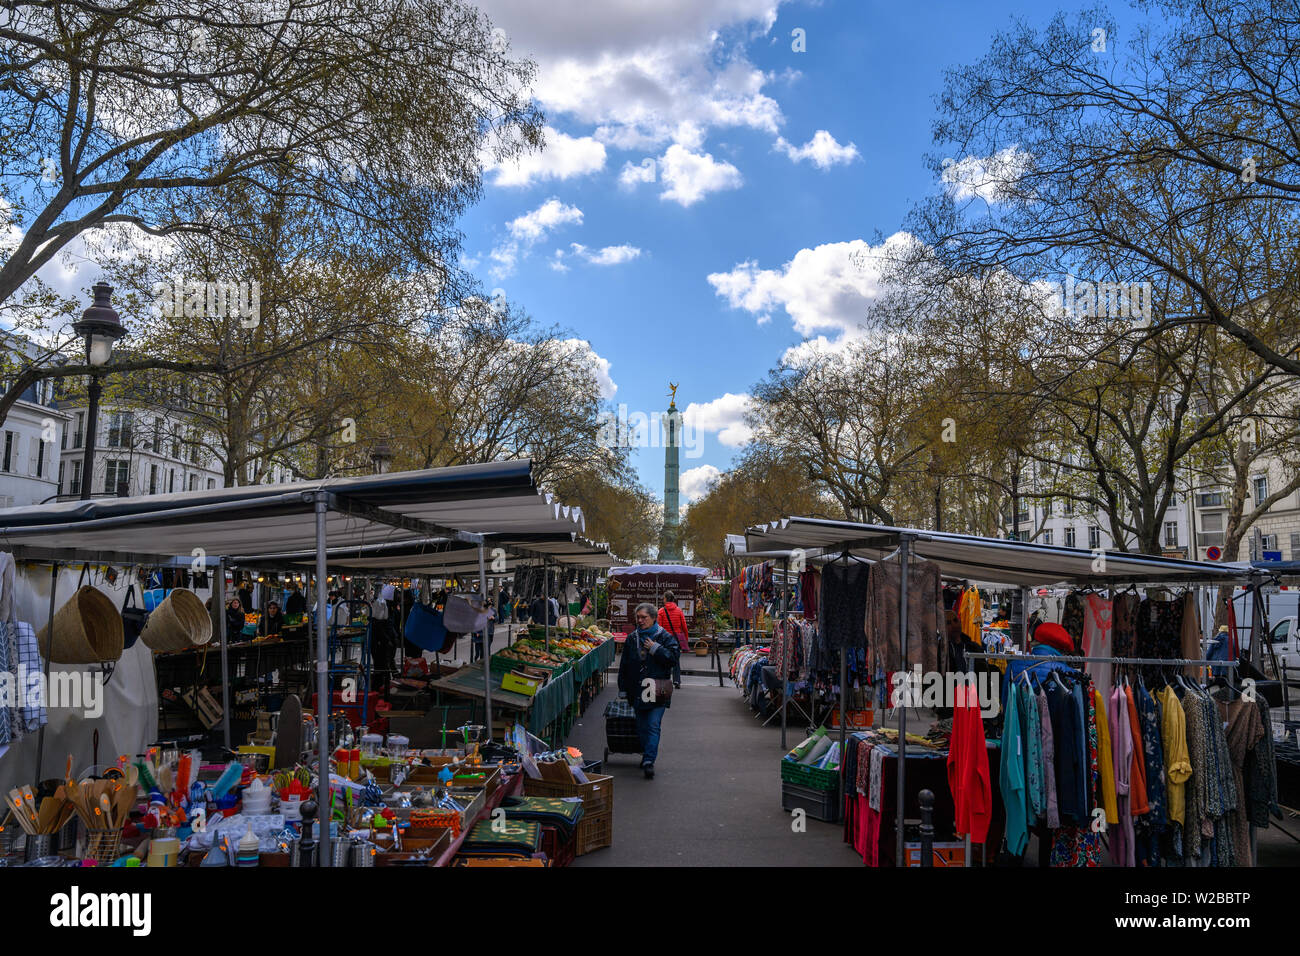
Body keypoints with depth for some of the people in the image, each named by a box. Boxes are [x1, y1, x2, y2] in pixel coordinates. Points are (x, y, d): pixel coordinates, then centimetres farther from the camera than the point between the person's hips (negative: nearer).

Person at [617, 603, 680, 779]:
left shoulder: (664, 637, -2)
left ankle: (649, 761, -13)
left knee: (653, 726, -10)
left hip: (657, 691, -4)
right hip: (637, 690, 4)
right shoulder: (632, 639, 10)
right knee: (641, 727, 12)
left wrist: (655, 649, -16)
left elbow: (673, 657, -12)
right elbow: (624, 665, 14)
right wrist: (623, 688, 11)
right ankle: (646, 755, 29)